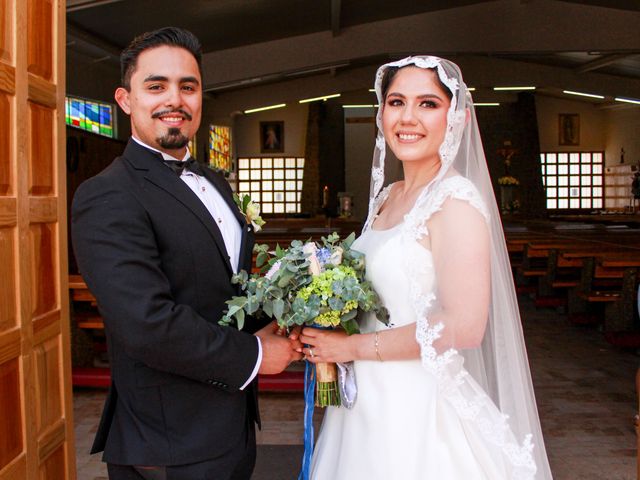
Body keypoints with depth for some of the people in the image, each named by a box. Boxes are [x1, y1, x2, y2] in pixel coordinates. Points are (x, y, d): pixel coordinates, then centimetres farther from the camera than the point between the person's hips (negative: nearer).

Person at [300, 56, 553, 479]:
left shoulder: (455, 199, -17)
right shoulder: (386, 197, 7)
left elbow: (463, 326, -23)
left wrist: (353, 346, -16)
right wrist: (327, 339, 0)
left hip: (418, 409, -7)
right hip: (370, 401, 7)